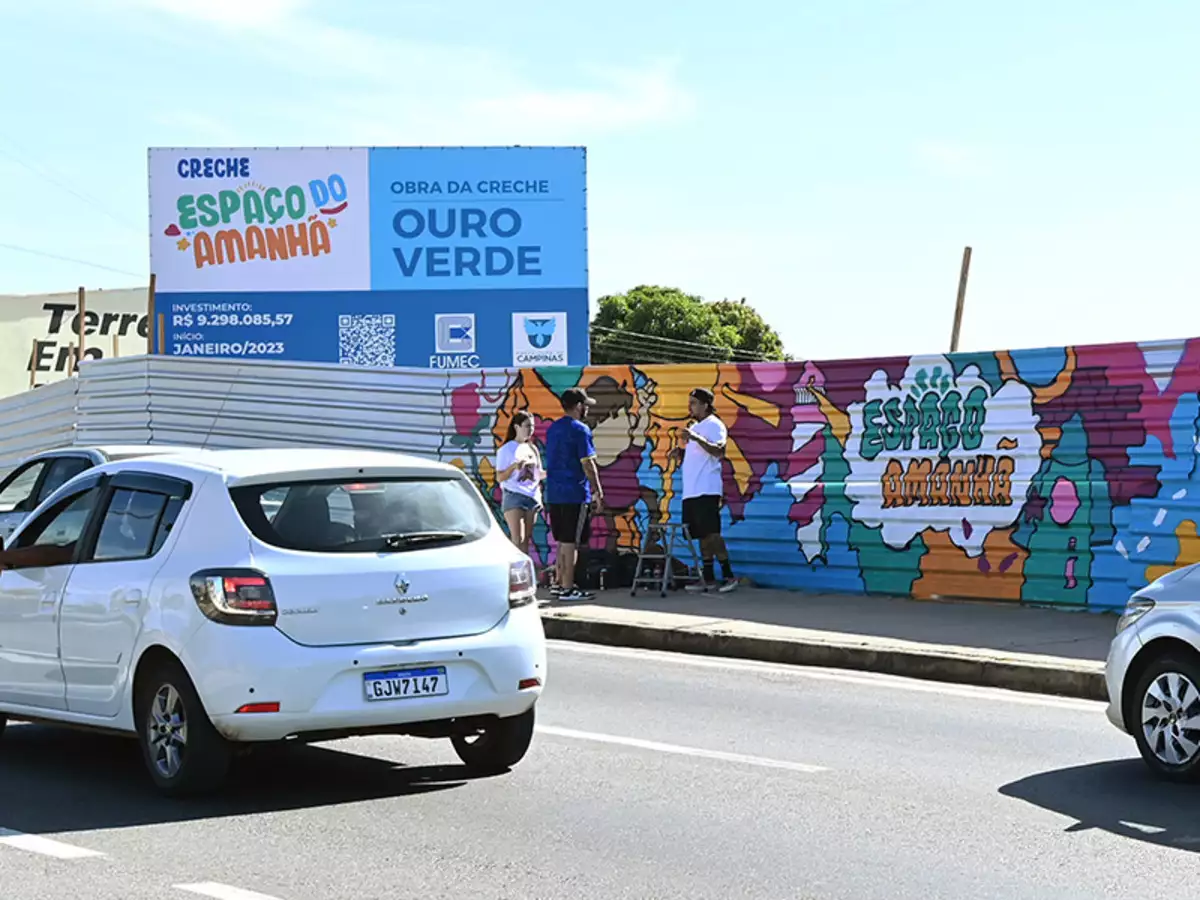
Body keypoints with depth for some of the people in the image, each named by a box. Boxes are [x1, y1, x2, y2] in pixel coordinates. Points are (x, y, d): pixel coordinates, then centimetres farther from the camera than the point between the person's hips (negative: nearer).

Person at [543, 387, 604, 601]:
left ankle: (560, 583, 18)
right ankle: (567, 589, -4)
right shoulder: (580, 430, -11)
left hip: (554, 493, 8)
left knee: (563, 541, 15)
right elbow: (587, 464, -15)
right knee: (571, 542, -4)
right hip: (575, 494, -8)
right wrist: (598, 493, -11)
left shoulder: (553, 429, 14)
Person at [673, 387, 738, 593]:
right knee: (701, 535, 8)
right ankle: (708, 578, 10)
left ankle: (728, 575, -10)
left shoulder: (714, 425, -5)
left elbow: (719, 451, -20)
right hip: (691, 491, 9)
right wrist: (682, 452, 9)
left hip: (707, 490, -9)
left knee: (711, 533, -13)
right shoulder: (694, 427, 22)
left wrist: (696, 438, -30)